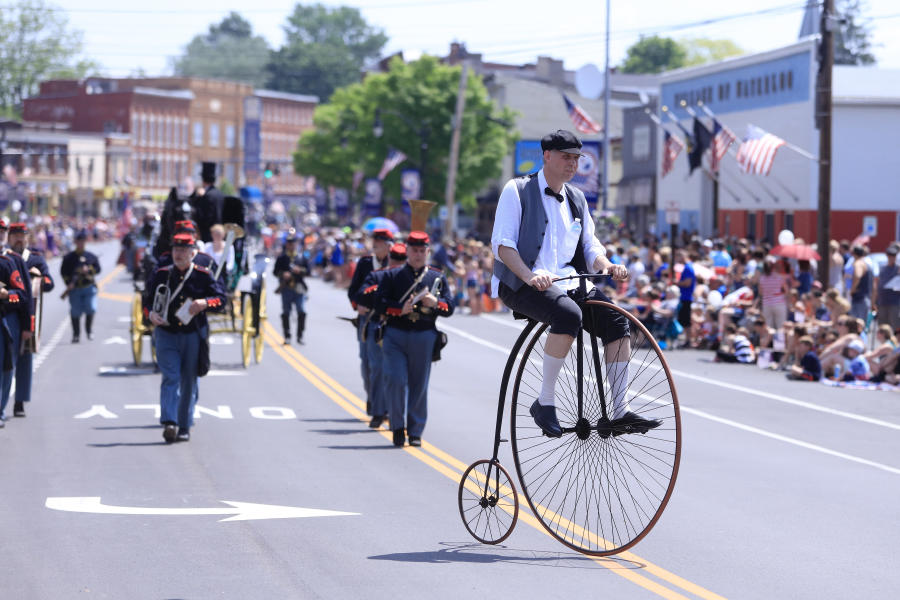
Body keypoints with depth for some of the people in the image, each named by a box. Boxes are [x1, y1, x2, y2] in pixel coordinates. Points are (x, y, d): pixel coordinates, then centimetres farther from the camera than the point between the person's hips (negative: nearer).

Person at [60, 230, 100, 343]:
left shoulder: (91, 256, 11)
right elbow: (63, 271, 3)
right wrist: (69, 283, -11)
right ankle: (76, 334, 10)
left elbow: (98, 268, 9)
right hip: (75, 289, -1)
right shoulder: (68, 257, 6)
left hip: (89, 287, 1)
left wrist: (89, 269, -11)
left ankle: (89, 330, 7)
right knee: (75, 313, 0)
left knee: (91, 309, -14)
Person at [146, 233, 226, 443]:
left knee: (189, 382, 6)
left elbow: (221, 298, -1)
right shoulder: (161, 274, 6)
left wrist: (205, 303, -21)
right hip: (166, 334, 0)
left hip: (193, 336, 0)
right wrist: (151, 314, -8)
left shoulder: (203, 275, 1)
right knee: (171, 378, -14)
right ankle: (169, 423, -24)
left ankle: (184, 427, 15)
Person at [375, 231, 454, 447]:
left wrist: (435, 303, -16)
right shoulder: (392, 275, 8)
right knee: (396, 380, -13)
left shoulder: (438, 277, 11)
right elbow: (379, 304, 0)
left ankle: (415, 431, 13)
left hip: (424, 338, 1)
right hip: (395, 335, -1)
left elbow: (449, 307, 6)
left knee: (419, 385, 3)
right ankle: (398, 426, 1)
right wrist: (400, 309, -17)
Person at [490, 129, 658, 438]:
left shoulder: (576, 199, 20)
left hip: (567, 281, 6)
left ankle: (619, 412, -15)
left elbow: (590, 246, 16)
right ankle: (545, 401, -25)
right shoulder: (517, 190, 0)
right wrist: (530, 276, -27)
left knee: (616, 320, -17)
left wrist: (608, 267, -8)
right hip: (521, 284, -6)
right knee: (569, 314, -36)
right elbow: (502, 244, -9)